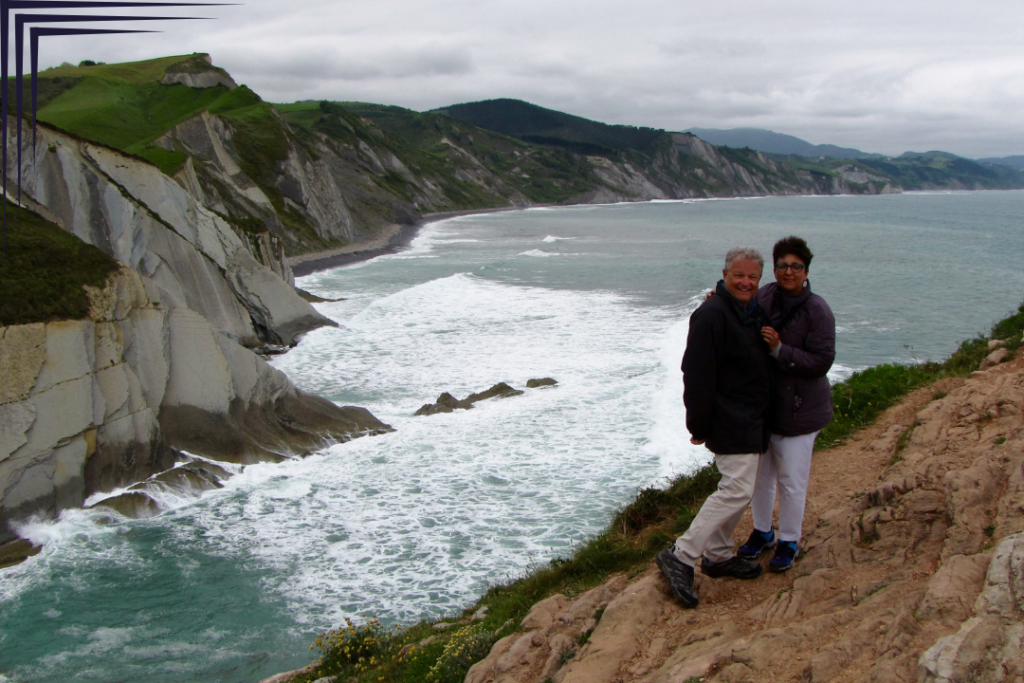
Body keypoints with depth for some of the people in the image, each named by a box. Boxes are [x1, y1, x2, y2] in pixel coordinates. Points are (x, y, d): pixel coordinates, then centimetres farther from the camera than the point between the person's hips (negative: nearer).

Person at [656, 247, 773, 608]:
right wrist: (699, 425, -19)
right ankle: (680, 556, -10)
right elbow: (697, 376, -20)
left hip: (751, 422, 10)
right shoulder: (712, 315, -18)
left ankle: (718, 555, 26)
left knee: (737, 488, 14)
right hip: (730, 422, -10)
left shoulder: (754, 312, 12)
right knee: (738, 489, -14)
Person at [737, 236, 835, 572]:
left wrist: (779, 350, -26)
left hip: (797, 409, -5)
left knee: (791, 481, 4)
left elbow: (821, 362, -18)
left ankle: (789, 542, 23)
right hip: (760, 404, 5)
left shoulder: (817, 311, -15)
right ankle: (762, 532, 37)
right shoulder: (764, 297, -1)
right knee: (759, 473, 17)